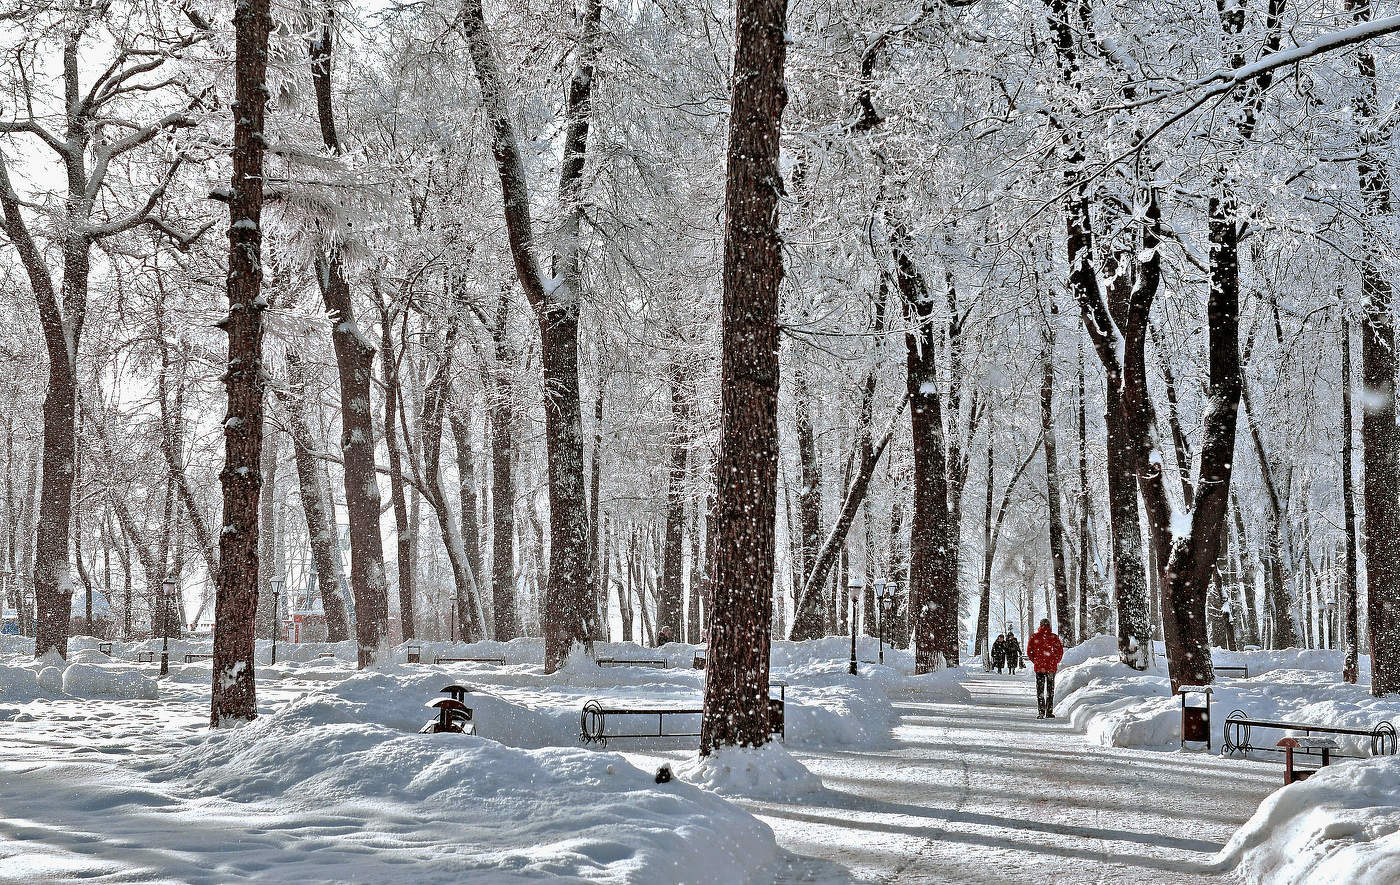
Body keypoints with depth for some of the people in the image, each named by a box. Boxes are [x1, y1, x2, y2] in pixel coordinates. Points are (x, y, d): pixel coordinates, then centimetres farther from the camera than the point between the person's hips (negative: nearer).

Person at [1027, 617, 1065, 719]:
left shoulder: (1035, 637, -2)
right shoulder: (1054, 637, -4)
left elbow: (1029, 652, -1)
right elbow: (1060, 651, -4)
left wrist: (1035, 661, 10)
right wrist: (1056, 661, 9)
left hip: (1039, 667, 0)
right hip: (1051, 667, 0)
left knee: (1040, 690, 6)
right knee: (1050, 690, 9)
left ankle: (1041, 712, 1)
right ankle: (1049, 712, 7)